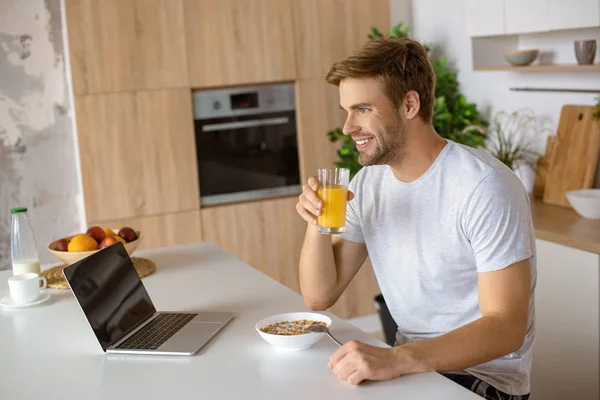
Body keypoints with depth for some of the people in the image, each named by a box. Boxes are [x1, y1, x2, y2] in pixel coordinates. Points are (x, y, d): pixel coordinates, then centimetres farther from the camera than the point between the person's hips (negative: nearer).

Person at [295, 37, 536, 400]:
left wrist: (395, 360, -35)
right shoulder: (367, 184, 2)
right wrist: (318, 225, -15)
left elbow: (505, 328, -23)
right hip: (406, 364, 6)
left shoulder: (485, 186, -20)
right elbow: (319, 297, 4)